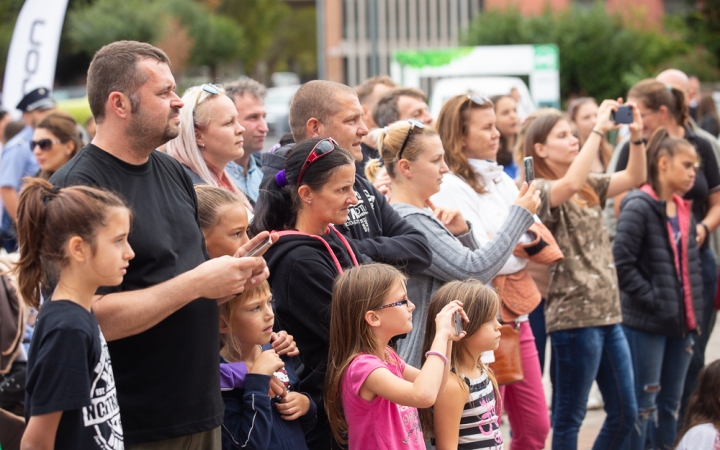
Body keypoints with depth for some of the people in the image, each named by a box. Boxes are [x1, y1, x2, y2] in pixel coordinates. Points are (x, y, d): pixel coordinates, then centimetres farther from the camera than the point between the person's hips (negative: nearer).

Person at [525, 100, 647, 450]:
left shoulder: (589, 188, 14)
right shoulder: (541, 191, -10)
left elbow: (634, 177, 11)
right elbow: (570, 184, -30)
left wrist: (637, 136, -5)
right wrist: (599, 130, -26)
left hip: (608, 314, 8)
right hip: (574, 317, -8)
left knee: (625, 413, 12)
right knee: (569, 417, 0)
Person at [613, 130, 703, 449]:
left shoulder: (683, 210, 12)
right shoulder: (639, 207, -13)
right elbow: (622, 263, -18)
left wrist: (693, 313, 10)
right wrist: (653, 300, -16)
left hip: (680, 324, 8)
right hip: (646, 324, -8)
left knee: (671, 404, 13)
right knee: (644, 405, -3)